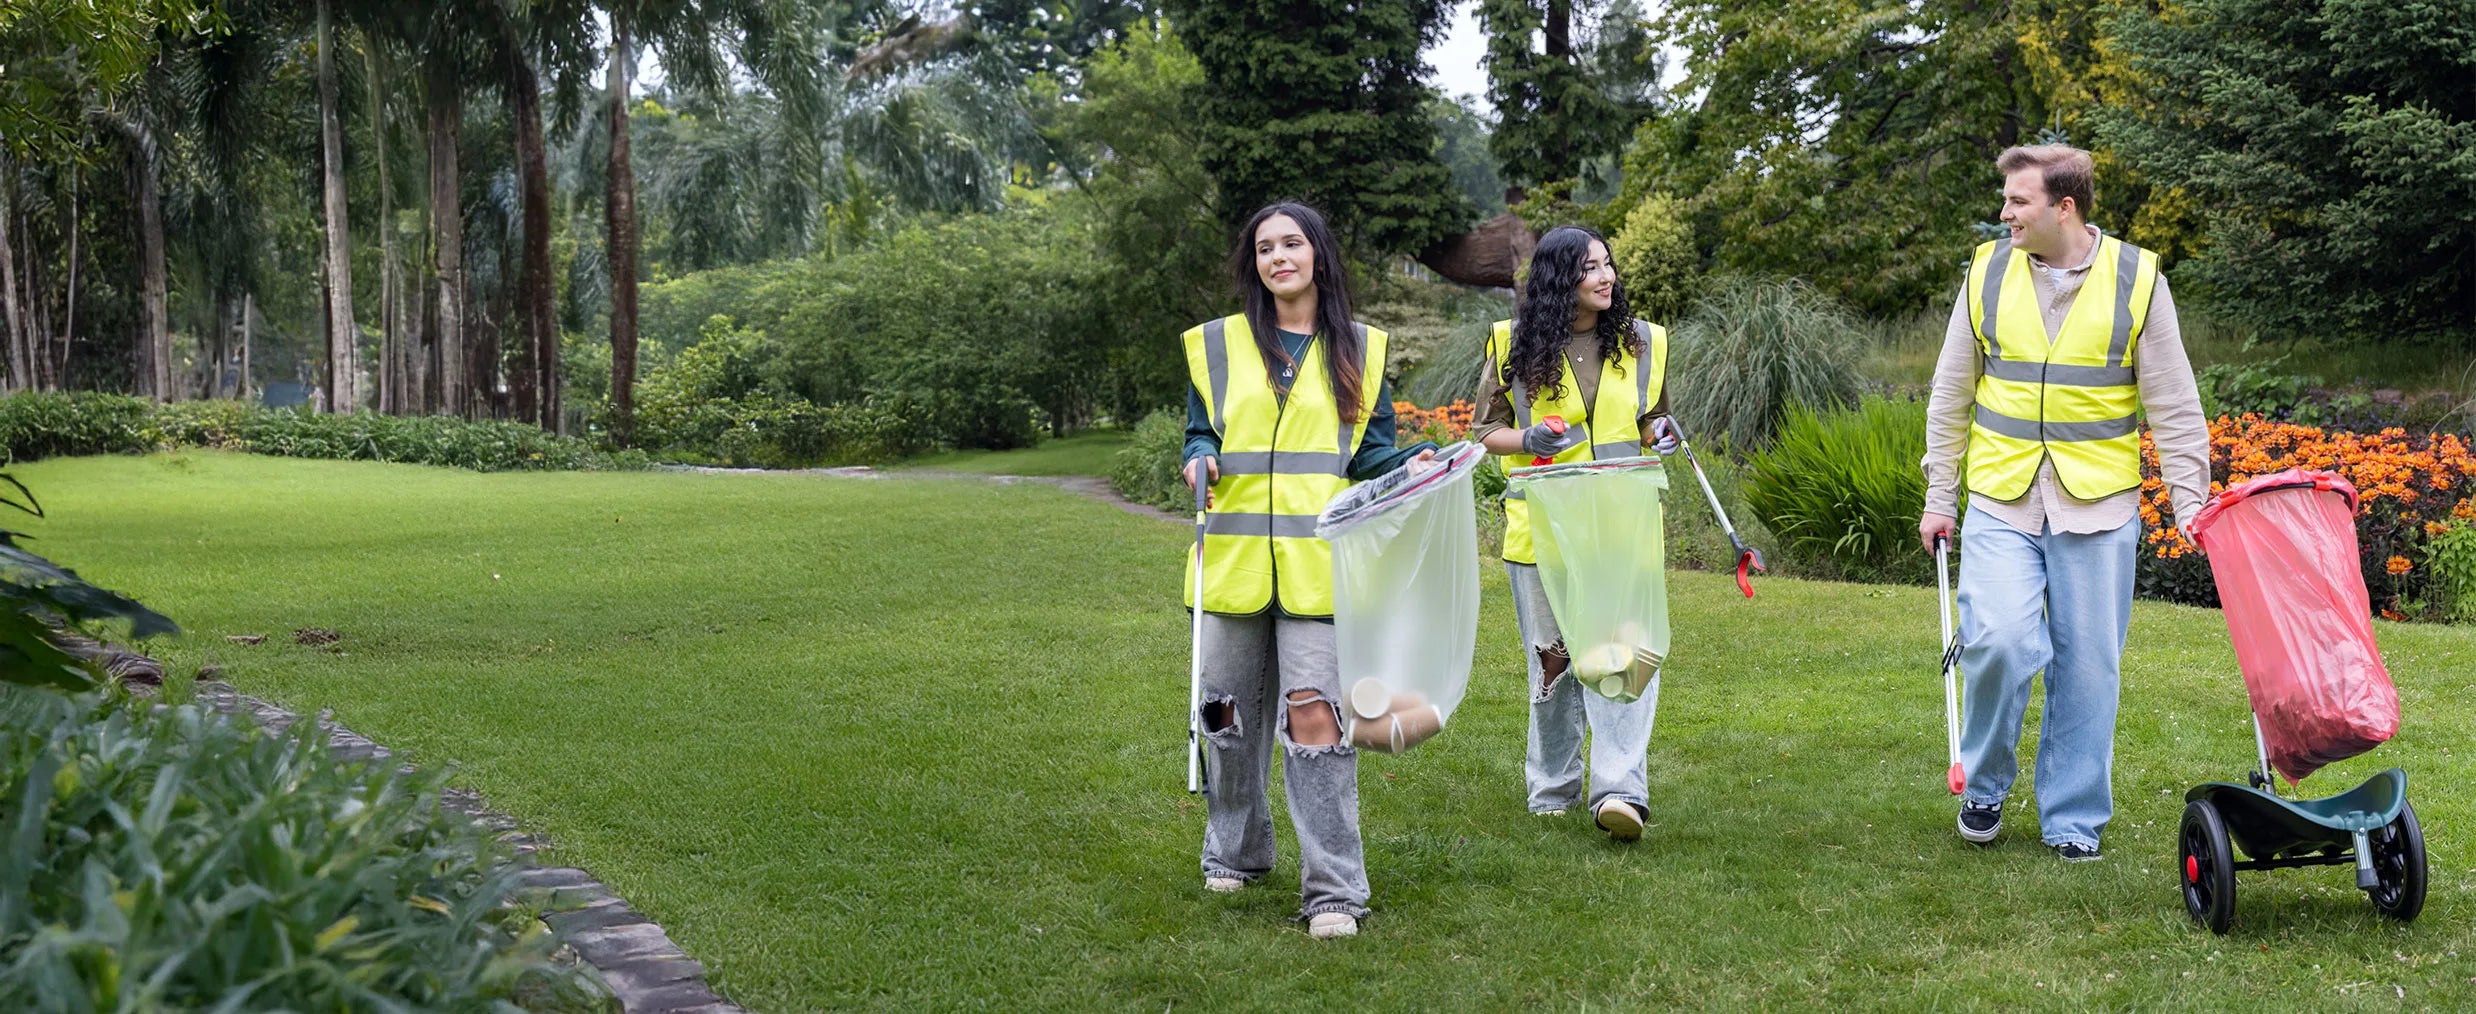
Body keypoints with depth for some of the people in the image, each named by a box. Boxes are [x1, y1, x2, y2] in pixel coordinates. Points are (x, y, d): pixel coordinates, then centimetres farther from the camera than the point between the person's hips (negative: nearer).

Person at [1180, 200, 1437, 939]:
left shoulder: (1358, 350, 10)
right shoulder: (1218, 345, 10)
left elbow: (1370, 452, 11)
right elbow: (1200, 433, 14)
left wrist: (1412, 464, -9)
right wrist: (1201, 462, -8)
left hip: (1317, 566, -2)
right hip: (1234, 560, 2)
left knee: (1314, 712, -12)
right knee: (1230, 712, 10)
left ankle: (1334, 889, -9)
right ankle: (1236, 850, 32)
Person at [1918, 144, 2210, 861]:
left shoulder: (2137, 279, 0)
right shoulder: (1988, 273, 5)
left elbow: (2174, 406, 4)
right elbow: (1951, 396, 12)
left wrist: (2190, 503, -1)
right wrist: (1939, 497, 10)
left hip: (2098, 507, 0)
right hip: (2001, 502, 0)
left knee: (2087, 664, 3)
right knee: (1999, 640, -16)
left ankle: (2074, 818, 18)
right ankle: (1984, 786, 9)